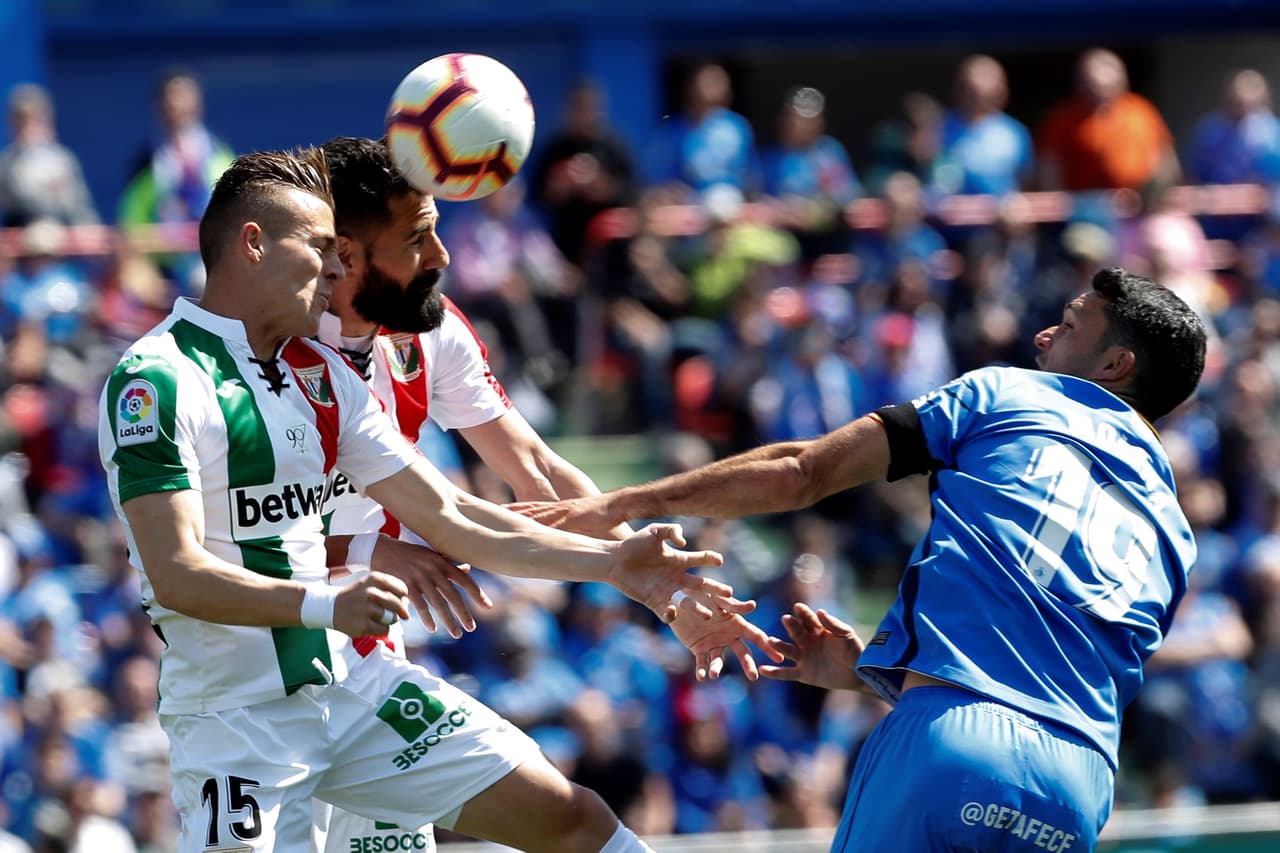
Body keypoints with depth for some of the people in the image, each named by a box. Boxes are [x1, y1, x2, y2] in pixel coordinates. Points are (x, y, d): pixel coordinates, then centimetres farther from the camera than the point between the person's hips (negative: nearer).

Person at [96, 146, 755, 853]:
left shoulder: (322, 372, 12)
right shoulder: (157, 378, -13)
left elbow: (447, 516, 15)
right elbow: (176, 574, -22)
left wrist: (609, 560, 7)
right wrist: (321, 604, -36)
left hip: (349, 679, 7)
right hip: (231, 709, -7)